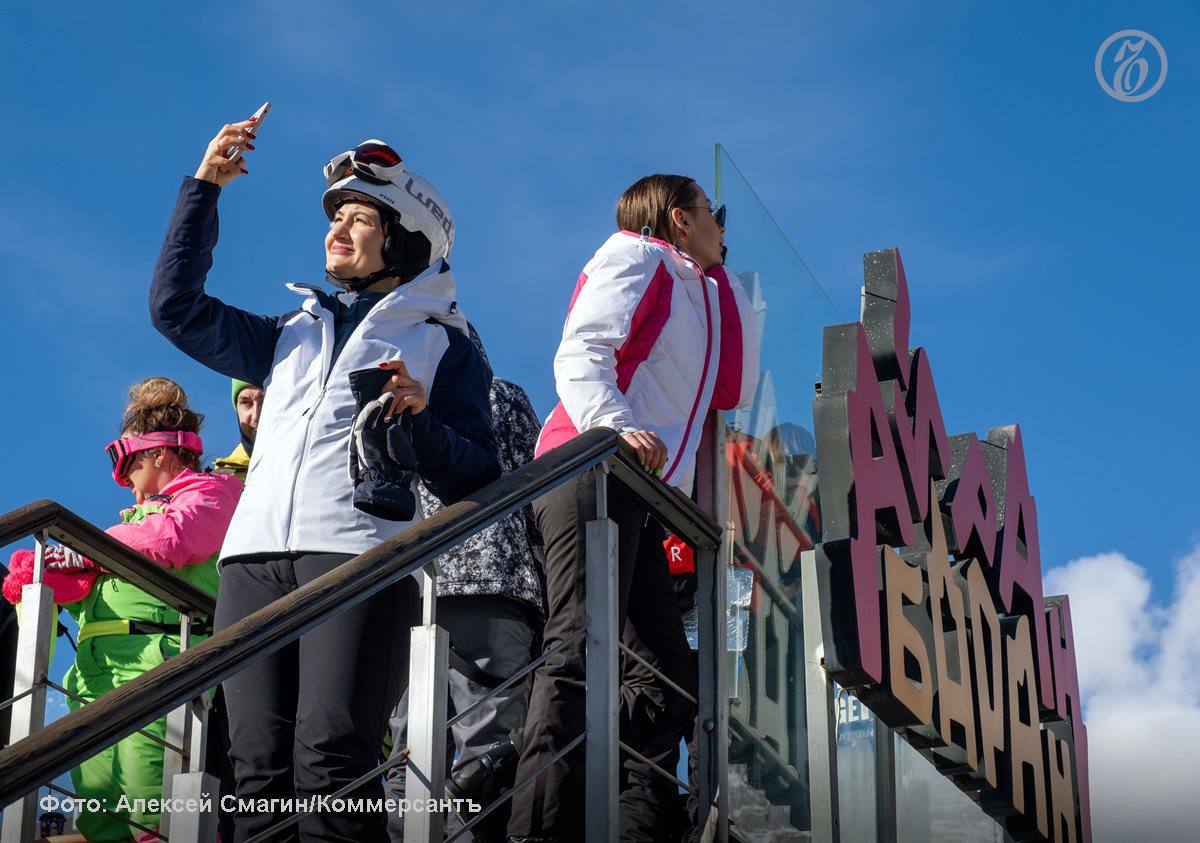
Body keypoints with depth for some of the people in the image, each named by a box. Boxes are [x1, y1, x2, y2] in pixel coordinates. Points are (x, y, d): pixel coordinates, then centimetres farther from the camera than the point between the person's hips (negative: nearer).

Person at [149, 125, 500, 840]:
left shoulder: (442, 345, 16)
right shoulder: (294, 334, 30)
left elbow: (476, 481, 10)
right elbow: (178, 306, 29)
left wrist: (422, 422, -8)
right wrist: (205, 189, 26)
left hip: (361, 557, -4)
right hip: (256, 559, 4)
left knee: (330, 760, -22)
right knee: (261, 769, -9)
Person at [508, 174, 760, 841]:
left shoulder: (699, 290, 34)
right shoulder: (638, 256, 8)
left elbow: (735, 387, 29)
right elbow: (580, 354, -7)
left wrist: (721, 272, 31)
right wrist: (615, 426, -26)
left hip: (643, 498, 10)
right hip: (594, 468, -10)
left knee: (668, 683, 0)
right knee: (583, 653, -24)